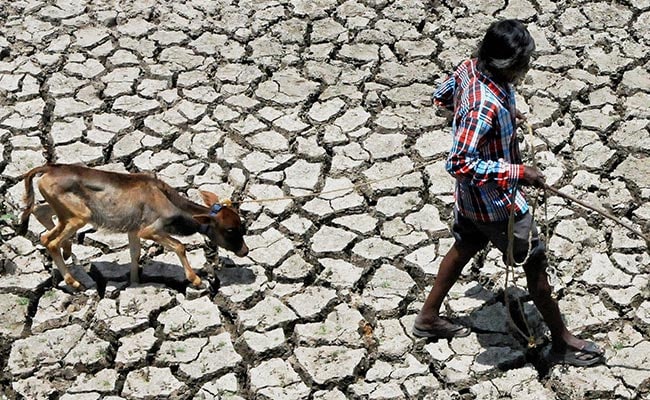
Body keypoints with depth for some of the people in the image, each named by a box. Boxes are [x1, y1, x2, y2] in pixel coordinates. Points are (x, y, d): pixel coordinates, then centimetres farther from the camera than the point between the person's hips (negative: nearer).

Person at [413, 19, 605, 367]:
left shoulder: (470, 67, -11)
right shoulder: (486, 107, -38)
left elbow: (442, 96, 9)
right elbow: (459, 163, -38)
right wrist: (518, 172, -32)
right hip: (494, 199, -9)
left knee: (465, 247, 28)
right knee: (535, 262, 8)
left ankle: (428, 318, 44)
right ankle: (562, 341, 27)